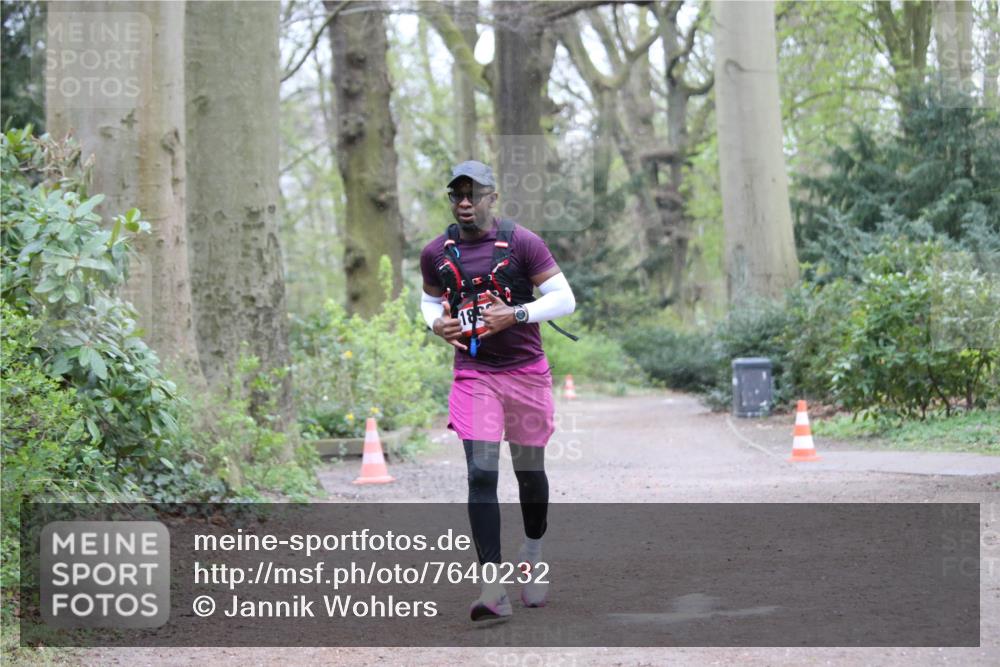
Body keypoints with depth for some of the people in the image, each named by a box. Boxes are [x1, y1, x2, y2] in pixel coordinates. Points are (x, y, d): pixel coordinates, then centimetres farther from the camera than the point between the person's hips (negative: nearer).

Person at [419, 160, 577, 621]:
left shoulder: (521, 242, -7)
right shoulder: (436, 254, 3)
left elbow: (564, 298, -7)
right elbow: (430, 297, 22)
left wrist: (516, 314, -21)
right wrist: (436, 323, -1)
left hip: (526, 371, -1)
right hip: (473, 374, 1)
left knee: (530, 470, 12)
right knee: (481, 476, -12)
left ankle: (532, 555, 39)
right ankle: (493, 589, -16)